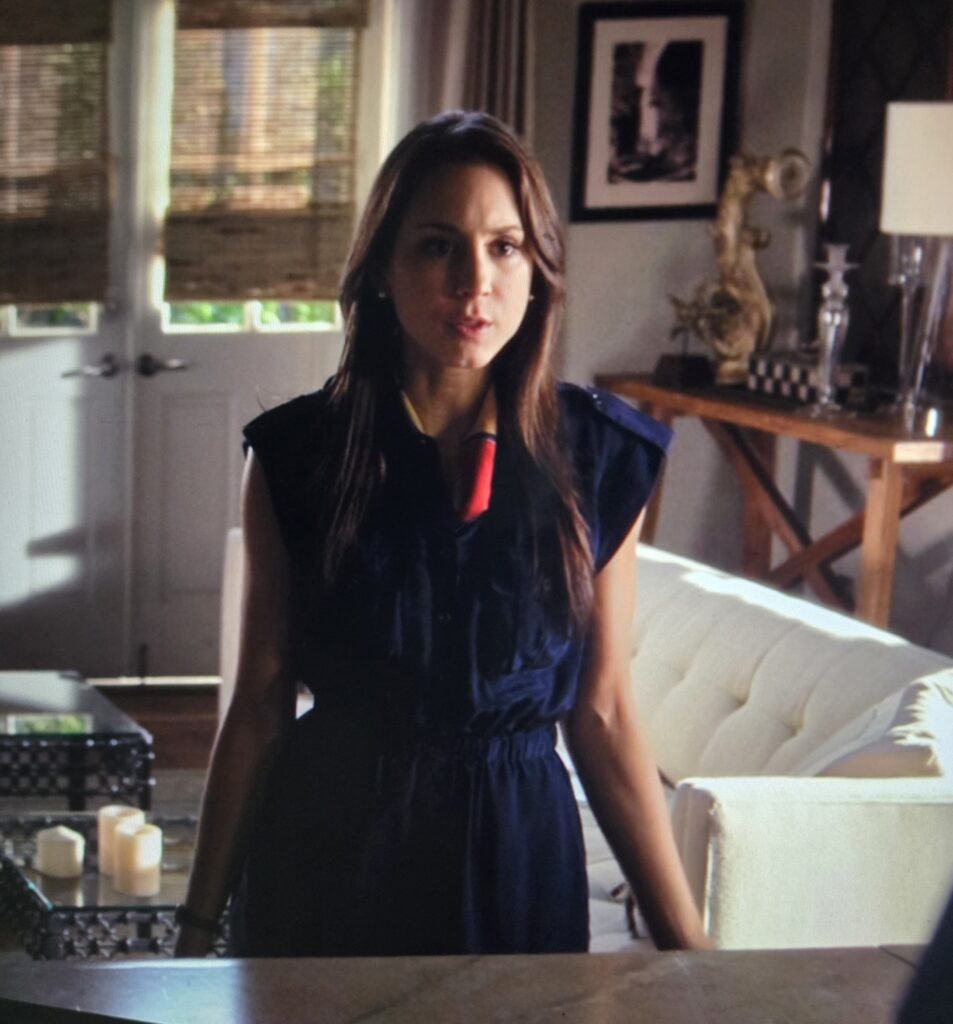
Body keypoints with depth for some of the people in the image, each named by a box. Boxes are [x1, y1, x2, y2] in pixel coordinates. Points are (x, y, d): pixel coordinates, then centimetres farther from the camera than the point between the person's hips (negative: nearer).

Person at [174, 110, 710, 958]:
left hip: (517, 858, 1)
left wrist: (686, 942, -3)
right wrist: (200, 925, -1)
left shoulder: (596, 457, -4)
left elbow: (604, 714, -1)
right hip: (326, 862, 0)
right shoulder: (297, 454, -6)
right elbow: (260, 705, -2)